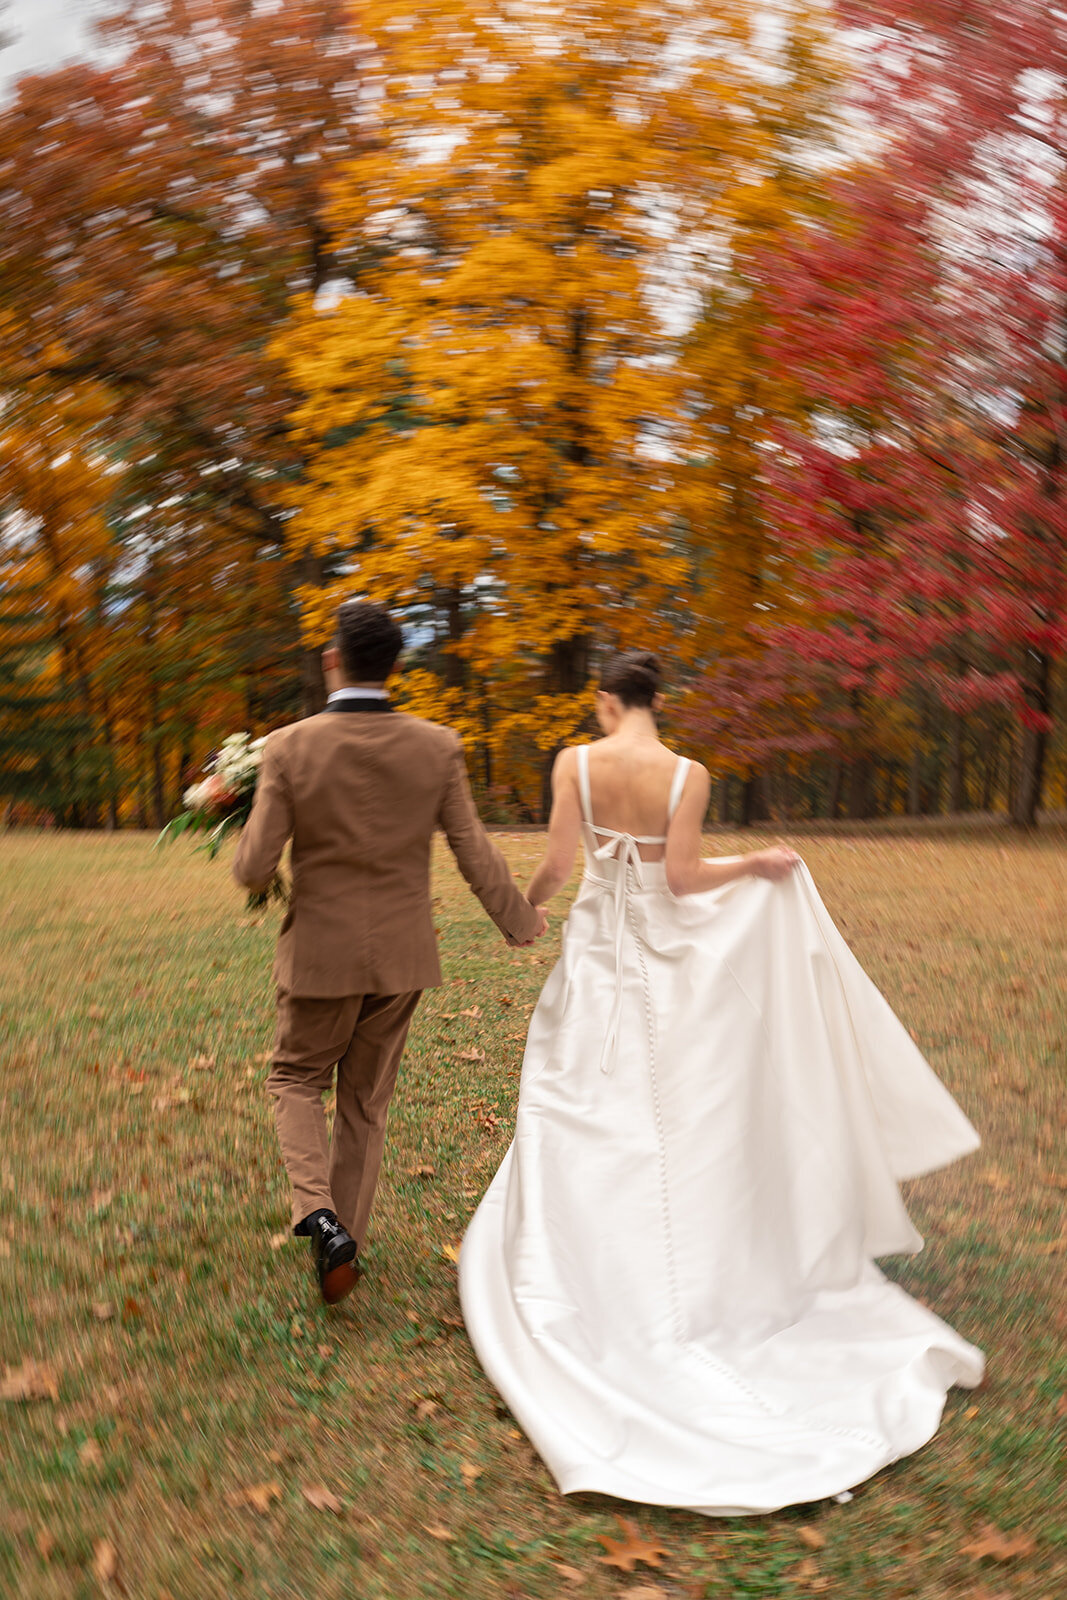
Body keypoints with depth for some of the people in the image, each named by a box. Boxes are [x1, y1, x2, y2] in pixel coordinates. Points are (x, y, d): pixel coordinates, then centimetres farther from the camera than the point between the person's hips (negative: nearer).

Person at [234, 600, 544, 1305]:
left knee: (296, 1079, 20)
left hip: (321, 954, -2)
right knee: (366, 1103, 18)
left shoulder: (289, 749, -14)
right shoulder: (438, 747, -9)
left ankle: (318, 1213, -2)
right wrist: (523, 920, 12)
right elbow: (476, 855, -4)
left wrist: (248, 841, 10)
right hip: (400, 956, 2)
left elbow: (254, 869, -14)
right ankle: (346, 1240, 29)